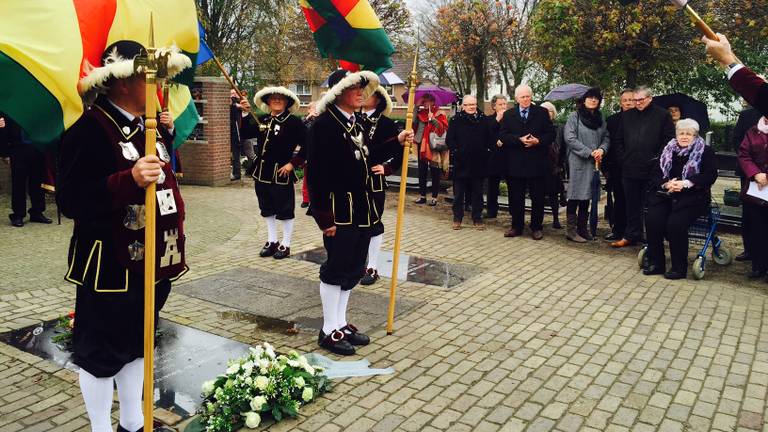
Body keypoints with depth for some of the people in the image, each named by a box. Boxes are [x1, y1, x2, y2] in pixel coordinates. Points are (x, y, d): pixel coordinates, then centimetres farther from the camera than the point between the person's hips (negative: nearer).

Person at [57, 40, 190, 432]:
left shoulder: (149, 126, 10)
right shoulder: (89, 130, -15)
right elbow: (71, 201, -22)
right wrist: (129, 180, -34)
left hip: (153, 259, 8)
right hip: (110, 264, -8)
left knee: (137, 343, 19)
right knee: (102, 351, 7)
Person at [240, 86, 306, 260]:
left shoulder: (293, 121, -9)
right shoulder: (262, 120, 9)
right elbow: (244, 134, 5)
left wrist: (293, 163, -15)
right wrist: (246, 114, -4)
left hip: (281, 173, -6)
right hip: (262, 172, 6)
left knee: (285, 210, 3)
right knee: (267, 209, 16)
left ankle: (285, 245, 16)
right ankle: (272, 241, 29)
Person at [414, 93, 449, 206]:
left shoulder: (439, 115, -3)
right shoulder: (420, 113, 9)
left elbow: (443, 129, -13)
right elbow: (413, 125, -1)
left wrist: (433, 119, -22)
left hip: (434, 147, -5)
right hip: (422, 146, 5)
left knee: (435, 174, 2)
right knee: (422, 172, 11)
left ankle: (434, 197, 8)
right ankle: (422, 195, 20)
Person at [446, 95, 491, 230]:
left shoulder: (483, 119, 5)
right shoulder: (456, 120, -1)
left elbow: (489, 138, 9)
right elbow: (449, 140, -3)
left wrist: (484, 150, -2)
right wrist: (457, 151, -12)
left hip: (478, 163, 2)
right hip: (461, 163, -2)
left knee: (478, 193, 9)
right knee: (459, 193, 6)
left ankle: (477, 219, 17)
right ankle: (457, 219, 15)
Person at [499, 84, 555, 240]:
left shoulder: (542, 113, 6)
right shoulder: (508, 115, 8)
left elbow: (551, 134, 2)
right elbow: (503, 136, -1)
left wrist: (538, 141, -15)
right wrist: (519, 140, -15)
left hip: (537, 163, -1)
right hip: (515, 164, 1)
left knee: (538, 198, 4)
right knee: (516, 198, 7)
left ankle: (536, 227, 15)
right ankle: (516, 227, 18)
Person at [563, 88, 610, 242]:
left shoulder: (600, 119, 15)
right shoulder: (574, 116, -2)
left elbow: (606, 138, 12)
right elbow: (570, 138, -11)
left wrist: (602, 149, -10)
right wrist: (589, 152, -13)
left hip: (594, 163, 5)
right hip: (578, 162, -5)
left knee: (587, 195, 9)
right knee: (575, 195, -5)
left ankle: (583, 228, 16)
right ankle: (571, 230, 1)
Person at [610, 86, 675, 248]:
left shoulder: (662, 115, -1)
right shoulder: (627, 115, 12)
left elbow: (669, 139, -5)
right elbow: (619, 140, 18)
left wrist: (657, 158, -9)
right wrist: (624, 157, 8)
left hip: (652, 169, -4)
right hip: (630, 169, 4)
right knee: (632, 205, 11)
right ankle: (631, 235, 20)